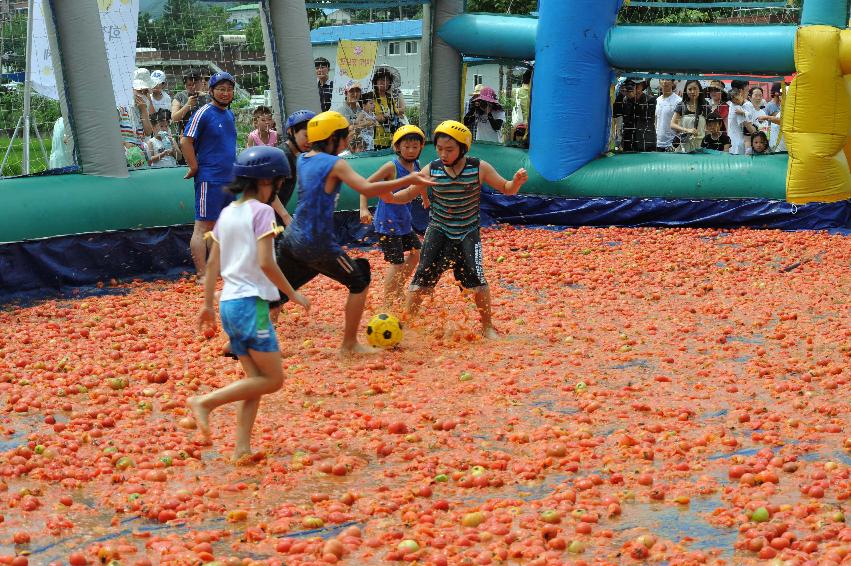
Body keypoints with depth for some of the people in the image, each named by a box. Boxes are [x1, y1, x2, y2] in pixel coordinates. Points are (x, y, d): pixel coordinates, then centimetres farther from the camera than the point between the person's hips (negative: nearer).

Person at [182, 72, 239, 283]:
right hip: (209, 179, -8)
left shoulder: (230, 114, 15)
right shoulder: (203, 113, -9)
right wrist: (195, 168, -13)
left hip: (229, 179, 8)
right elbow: (186, 141, -14)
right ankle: (202, 276, -10)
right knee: (203, 226, -8)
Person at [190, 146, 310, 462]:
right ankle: (206, 402, -9)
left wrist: (207, 304, 18)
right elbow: (265, 262, -18)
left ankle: (242, 447, 4)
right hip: (251, 302, -8)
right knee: (273, 379, -2)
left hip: (228, 303, 8)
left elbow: (213, 262, 13)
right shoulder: (261, 211, -9)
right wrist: (293, 294, -8)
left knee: (256, 379, 12)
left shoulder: (227, 213, 12)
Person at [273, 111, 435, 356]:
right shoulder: (335, 164, -12)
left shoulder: (303, 160, 8)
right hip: (317, 243, -7)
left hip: (292, 237, 7)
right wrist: (408, 180, -24)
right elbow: (367, 189, -24)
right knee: (359, 282, 10)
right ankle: (349, 345, 12)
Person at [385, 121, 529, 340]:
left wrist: (517, 182, -24)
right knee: (422, 279, -4)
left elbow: (505, 189, -2)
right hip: (439, 231, 1)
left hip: (468, 233, -1)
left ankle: (487, 327, 11)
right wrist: (389, 196, -22)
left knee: (477, 280, -10)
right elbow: (408, 194, -1)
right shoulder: (432, 170, -9)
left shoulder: (479, 168, -11)